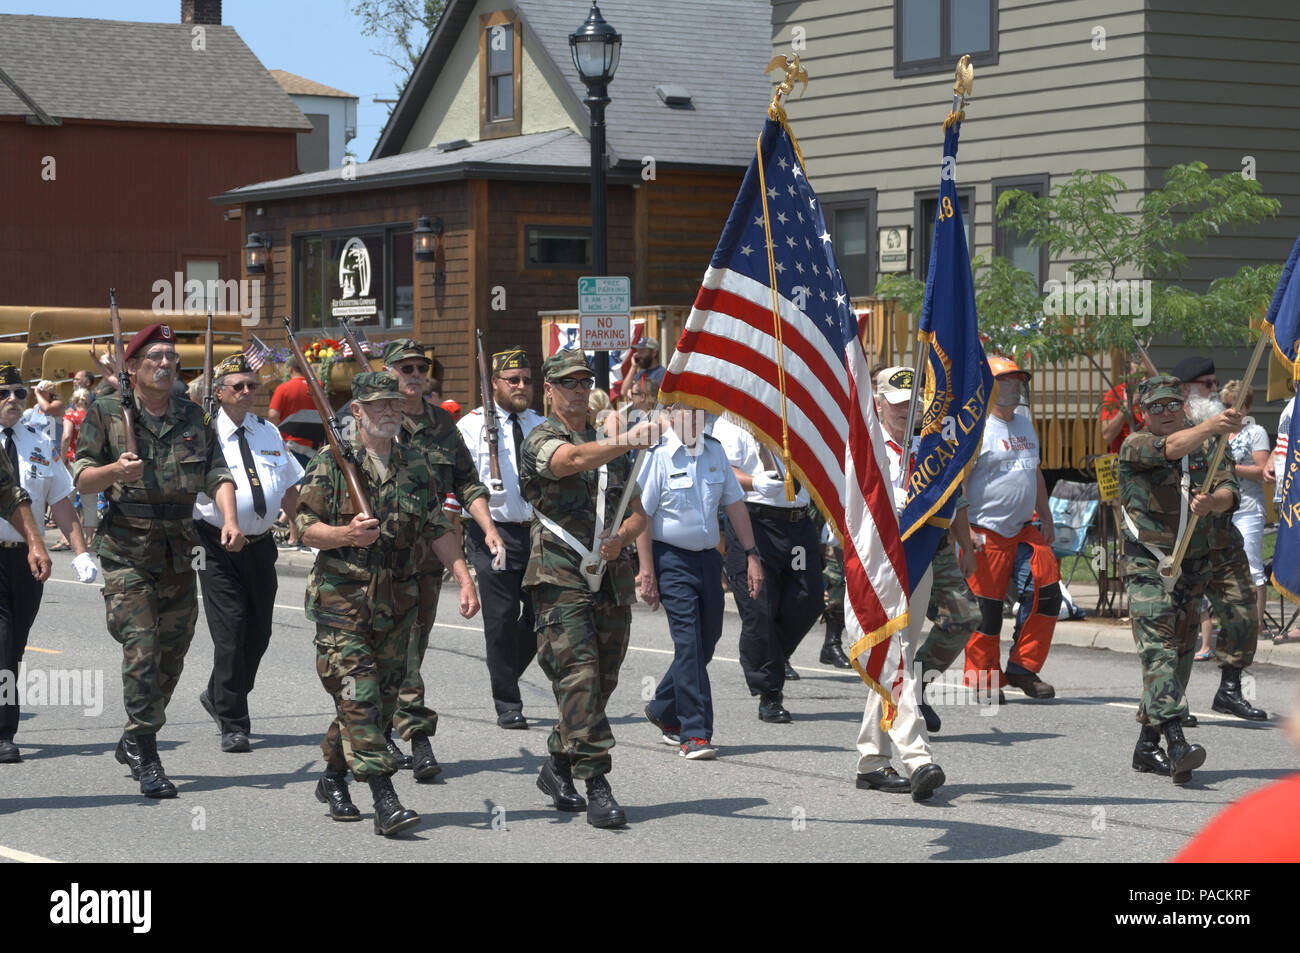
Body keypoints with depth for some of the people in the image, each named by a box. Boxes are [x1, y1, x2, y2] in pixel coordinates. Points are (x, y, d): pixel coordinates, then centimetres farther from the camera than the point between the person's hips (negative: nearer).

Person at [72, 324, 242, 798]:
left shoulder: (193, 416, 11)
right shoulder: (106, 413, 1)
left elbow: (217, 474, 5)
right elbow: (82, 479, -1)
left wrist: (229, 520, -13)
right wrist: (116, 469, -22)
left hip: (178, 549, 4)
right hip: (126, 548, -4)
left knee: (171, 654, 9)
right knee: (141, 650, -15)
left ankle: (132, 744, 28)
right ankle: (146, 760, -12)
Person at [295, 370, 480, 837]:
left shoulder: (415, 465, 11)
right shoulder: (330, 464, -3)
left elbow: (438, 529, 14)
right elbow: (306, 528, -5)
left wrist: (464, 578, 6)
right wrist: (347, 535, -23)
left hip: (398, 601, 5)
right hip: (342, 600, -5)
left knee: (382, 697, 8)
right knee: (359, 695, -13)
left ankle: (333, 778, 27)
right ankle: (385, 800, -17)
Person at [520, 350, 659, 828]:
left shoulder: (609, 445, 19)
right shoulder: (540, 441, -1)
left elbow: (638, 515, 18)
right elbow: (573, 459, -25)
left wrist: (621, 538, -5)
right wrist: (631, 439, -39)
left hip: (613, 580, 6)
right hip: (561, 578, -6)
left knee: (601, 682, 9)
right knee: (579, 678, -15)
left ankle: (558, 767, 26)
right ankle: (597, 785, -17)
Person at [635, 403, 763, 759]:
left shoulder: (715, 451, 8)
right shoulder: (657, 455, -9)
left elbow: (735, 503, 14)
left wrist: (752, 555, 9)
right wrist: (646, 572, -15)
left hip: (708, 556, 6)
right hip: (671, 558, -6)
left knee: (706, 642, 10)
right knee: (688, 641, -12)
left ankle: (663, 710, 31)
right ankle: (694, 733, -10)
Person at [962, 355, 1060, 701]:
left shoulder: (1025, 424, 16)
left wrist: (1047, 519, 21)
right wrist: (964, 529, -20)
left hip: (1024, 529, 8)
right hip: (985, 533, -8)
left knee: (1049, 594, 0)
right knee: (987, 608, -5)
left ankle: (1022, 669, 11)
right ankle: (983, 682, 8)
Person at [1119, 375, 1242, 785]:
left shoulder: (1204, 450, 10)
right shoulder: (1134, 447, -5)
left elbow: (1228, 492, -3)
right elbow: (1169, 447, -27)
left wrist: (1211, 501, -27)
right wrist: (1211, 426, -44)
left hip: (1194, 568, 6)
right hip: (1148, 566, -6)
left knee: (1179, 654, 8)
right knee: (1159, 647, -19)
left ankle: (1147, 745, 17)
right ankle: (1176, 742, -31)